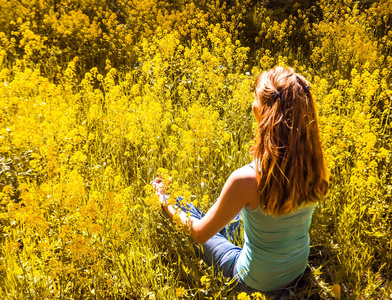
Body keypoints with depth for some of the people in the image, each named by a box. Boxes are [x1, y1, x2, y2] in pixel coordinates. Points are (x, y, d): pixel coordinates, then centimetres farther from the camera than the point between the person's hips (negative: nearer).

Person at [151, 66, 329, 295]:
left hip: (257, 283, -5)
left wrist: (167, 204, -5)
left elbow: (200, 234, -19)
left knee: (189, 212, 15)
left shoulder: (246, 180, -36)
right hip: (300, 271, 5)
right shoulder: (313, 165, -20)